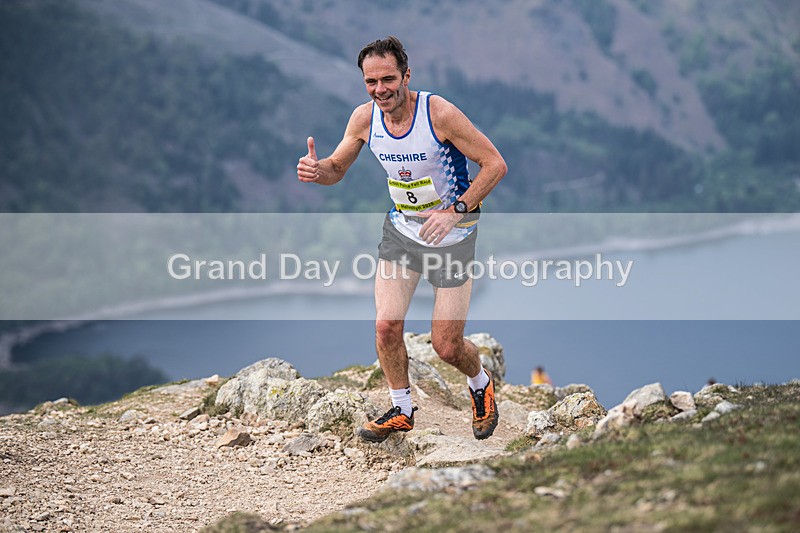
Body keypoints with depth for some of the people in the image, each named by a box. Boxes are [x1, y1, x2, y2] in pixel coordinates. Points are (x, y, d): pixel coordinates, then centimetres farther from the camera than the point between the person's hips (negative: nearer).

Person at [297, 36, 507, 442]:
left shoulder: (439, 113, -24)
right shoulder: (365, 117, -9)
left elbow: (495, 164, -18)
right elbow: (336, 169, 5)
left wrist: (456, 210, -27)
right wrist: (315, 169, -19)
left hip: (450, 235, -4)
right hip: (400, 228, 4)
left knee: (446, 346, -2)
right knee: (386, 326, -6)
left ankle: (480, 383, 32)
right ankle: (401, 411, 18)